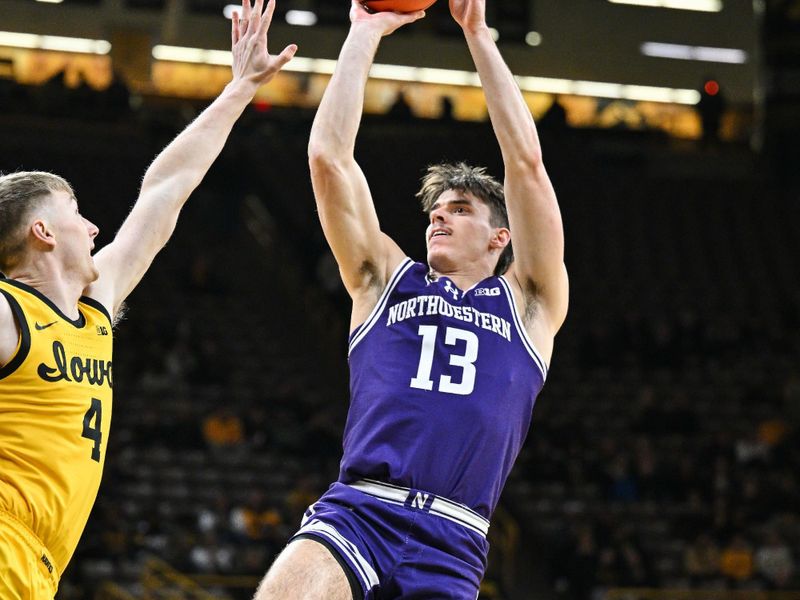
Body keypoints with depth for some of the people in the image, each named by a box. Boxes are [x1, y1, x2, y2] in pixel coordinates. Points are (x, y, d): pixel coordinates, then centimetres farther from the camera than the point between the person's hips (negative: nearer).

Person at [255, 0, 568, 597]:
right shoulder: (386, 280, 21)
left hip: (451, 549, 0)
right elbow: (328, 155, 14)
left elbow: (526, 162, 10)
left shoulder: (529, 302, 18)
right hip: (353, 515, 0)